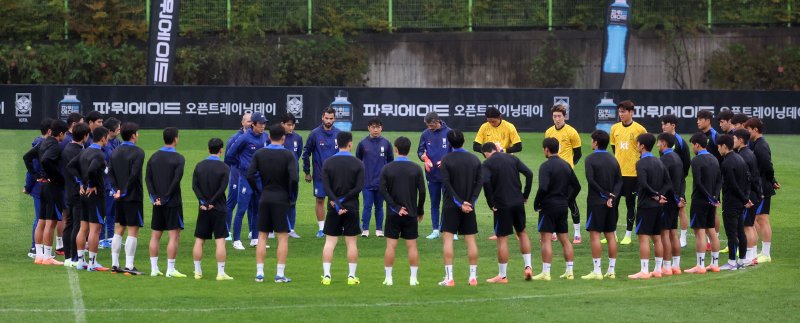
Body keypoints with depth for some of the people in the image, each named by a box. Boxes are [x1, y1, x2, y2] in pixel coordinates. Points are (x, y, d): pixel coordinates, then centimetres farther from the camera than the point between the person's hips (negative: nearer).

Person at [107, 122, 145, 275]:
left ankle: (115, 264, 14)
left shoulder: (115, 152, 10)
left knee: (119, 229, 13)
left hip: (119, 196, 7)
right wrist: (125, 192, -11)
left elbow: (110, 172, 5)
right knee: (133, 230, -4)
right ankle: (129, 266, -7)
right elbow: (134, 175, -19)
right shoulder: (137, 152, -12)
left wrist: (116, 189, 1)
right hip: (133, 196, -7)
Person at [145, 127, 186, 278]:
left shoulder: (154, 157, 7)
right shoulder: (178, 158, -9)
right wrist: (166, 198, -11)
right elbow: (176, 180, -16)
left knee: (155, 235, 10)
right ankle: (170, 269, -5)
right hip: (173, 203, -5)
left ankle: (154, 268, 11)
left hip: (158, 203, 5)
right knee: (174, 236, -2)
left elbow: (148, 178, 3)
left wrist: (154, 197, -1)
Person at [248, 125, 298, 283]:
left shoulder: (259, 154, 2)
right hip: (281, 199, -3)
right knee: (283, 237, 3)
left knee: (262, 237, 9)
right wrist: (292, 196, -3)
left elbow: (250, 175, -5)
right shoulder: (288, 155, -7)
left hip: (264, 199, 3)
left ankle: (259, 273, 7)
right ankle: (280, 274, 0)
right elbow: (294, 178, -18)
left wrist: (259, 192, 7)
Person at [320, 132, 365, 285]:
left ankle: (326, 275, 0)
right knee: (351, 242, 6)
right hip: (352, 208, -1)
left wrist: (336, 203, -11)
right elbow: (359, 187, -11)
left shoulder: (328, 162, -1)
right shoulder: (358, 164, -4)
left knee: (330, 242, 5)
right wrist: (344, 200, -9)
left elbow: (326, 186, -9)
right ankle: (352, 276, 6)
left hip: (333, 209, 1)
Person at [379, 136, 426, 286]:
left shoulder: (387, 168, -3)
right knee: (412, 246, 6)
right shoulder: (416, 169, -3)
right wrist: (420, 211, 6)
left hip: (393, 214, 0)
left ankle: (388, 278, 4)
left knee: (391, 246, 4)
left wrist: (396, 207, -10)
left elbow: (382, 189, -10)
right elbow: (422, 191, -4)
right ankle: (413, 278, 4)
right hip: (411, 214, 0)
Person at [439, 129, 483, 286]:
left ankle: (449, 277, -7)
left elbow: (446, 184, -13)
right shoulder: (475, 160, 4)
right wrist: (471, 202, -6)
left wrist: (460, 203, -11)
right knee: (470, 239, 8)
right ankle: (473, 276, 9)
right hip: (469, 206, 4)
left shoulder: (447, 160, -7)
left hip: (451, 206, -3)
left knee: (447, 238, -1)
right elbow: (479, 182, -1)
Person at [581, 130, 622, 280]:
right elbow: (619, 181, 4)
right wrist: (612, 197, -5)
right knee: (610, 235, 9)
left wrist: (604, 194, -11)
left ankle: (597, 271, -9)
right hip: (610, 204, 6)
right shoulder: (613, 159, 10)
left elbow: (591, 180, -17)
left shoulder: (591, 159, -8)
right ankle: (611, 270, 10)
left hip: (596, 202, -6)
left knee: (595, 235, -5)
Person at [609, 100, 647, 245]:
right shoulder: (615, 128, 6)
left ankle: (628, 235, 11)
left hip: (632, 172, -4)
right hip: (617, 172, 4)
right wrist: (619, 160, 12)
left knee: (630, 203, 4)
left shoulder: (639, 129, -6)